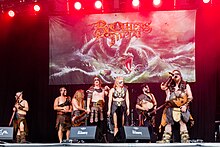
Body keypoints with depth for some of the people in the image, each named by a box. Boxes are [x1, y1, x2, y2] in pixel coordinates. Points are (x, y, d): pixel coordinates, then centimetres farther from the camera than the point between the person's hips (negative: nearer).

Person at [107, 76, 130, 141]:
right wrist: (109, 110, 1)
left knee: (122, 123, 0)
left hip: (122, 107, 2)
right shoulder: (112, 90, 1)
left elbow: (127, 99, 10)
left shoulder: (125, 89, 6)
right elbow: (110, 100, 3)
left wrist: (128, 108, 6)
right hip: (115, 106, -2)